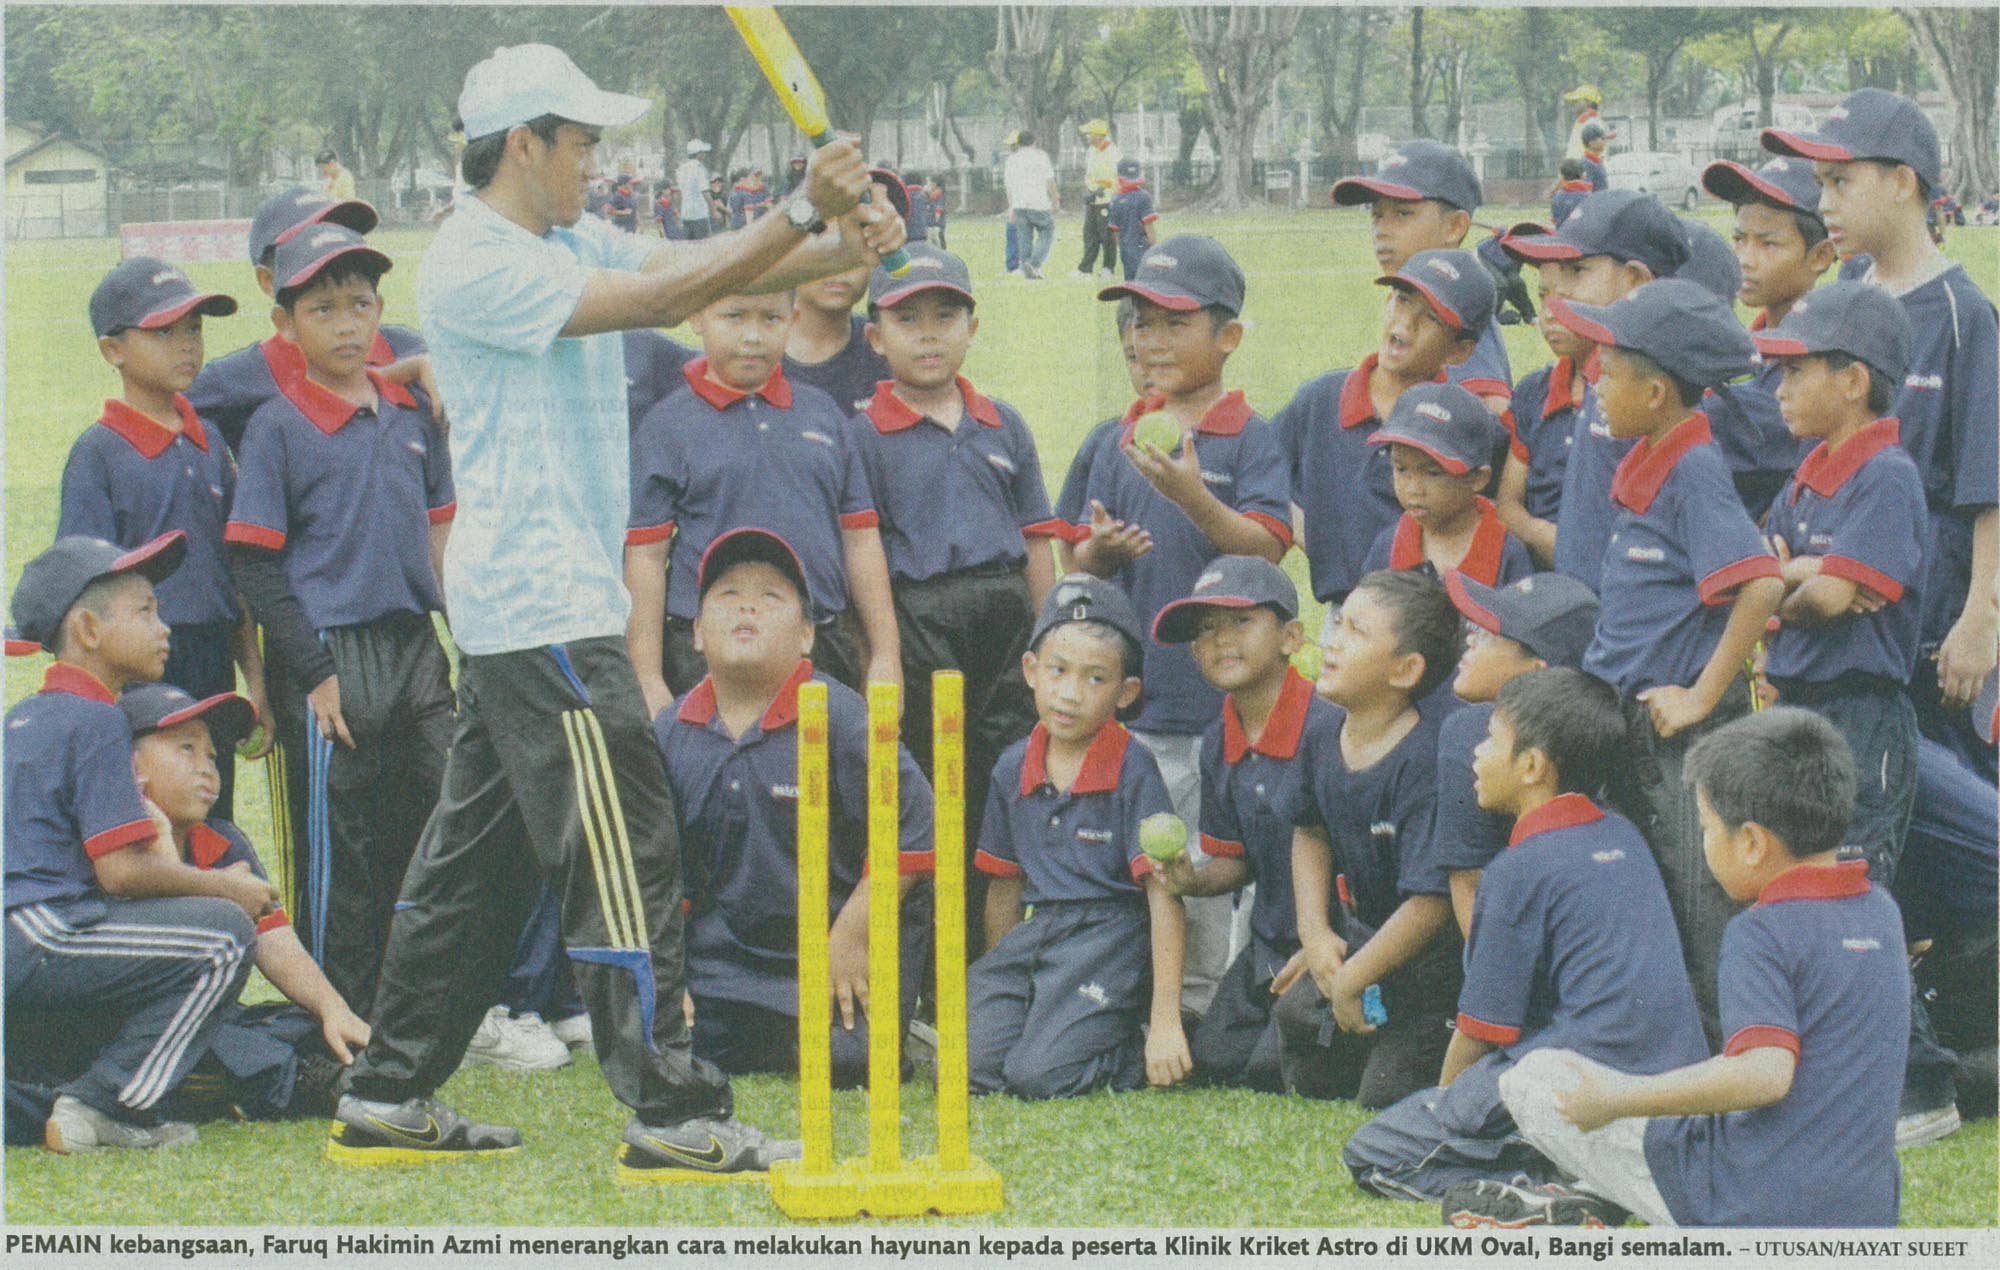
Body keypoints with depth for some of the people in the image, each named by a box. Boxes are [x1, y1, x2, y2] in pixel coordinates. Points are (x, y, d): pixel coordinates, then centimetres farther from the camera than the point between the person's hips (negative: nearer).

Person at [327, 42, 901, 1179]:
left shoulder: (571, 243, 14)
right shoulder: (476, 266, -16)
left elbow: (704, 270, 5)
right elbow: (658, 300, -23)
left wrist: (840, 249, -12)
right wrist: (806, 211, -24)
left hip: (540, 609, 10)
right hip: (543, 613, -10)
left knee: (480, 860, 13)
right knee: (627, 853, -9)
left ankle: (390, 1100, 17)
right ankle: (674, 1117, -7)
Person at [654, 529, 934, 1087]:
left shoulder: (835, 716, -15)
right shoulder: (672, 732, -1)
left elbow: (912, 825, -15)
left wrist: (851, 936, -14)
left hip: (831, 941, -4)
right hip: (724, 952, 4)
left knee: (842, 1063, -22)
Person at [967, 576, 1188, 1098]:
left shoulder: (1133, 770, -8)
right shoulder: (1014, 767, 9)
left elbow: (1163, 895, -11)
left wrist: (1165, 1021, -16)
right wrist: (994, 982, 22)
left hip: (1108, 935, -5)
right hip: (1031, 933, 5)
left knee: (1041, 1075, -24)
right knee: (967, 1068, -14)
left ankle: (1134, 1053, 3)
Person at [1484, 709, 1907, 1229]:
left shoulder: (1762, 932, -15)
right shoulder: (1881, 912, 9)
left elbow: (1766, 1073, -29)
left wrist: (1615, 1101, -21)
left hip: (1757, 1210, -8)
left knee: (1535, 1075, 3)